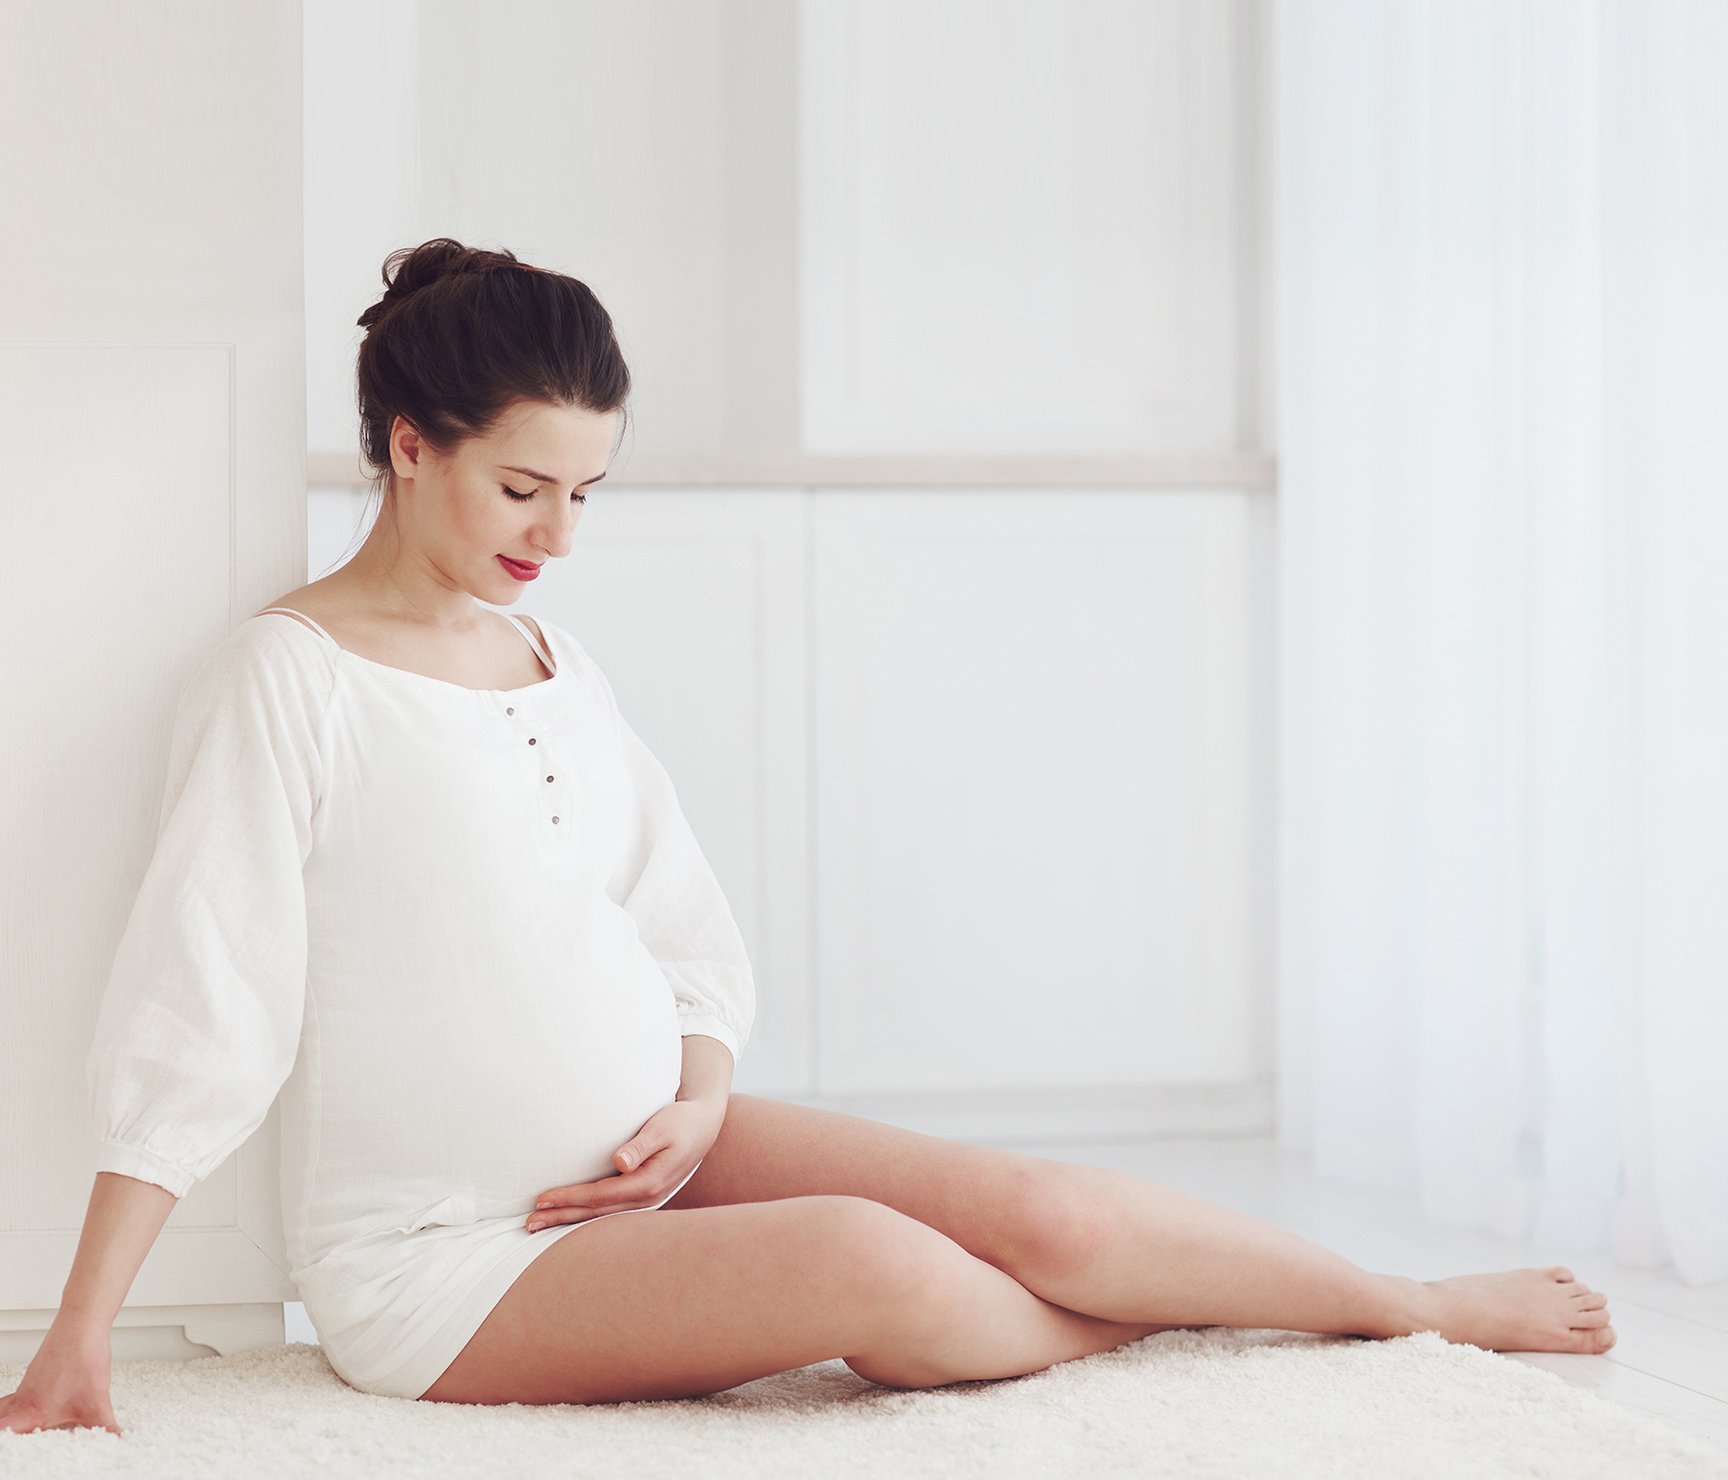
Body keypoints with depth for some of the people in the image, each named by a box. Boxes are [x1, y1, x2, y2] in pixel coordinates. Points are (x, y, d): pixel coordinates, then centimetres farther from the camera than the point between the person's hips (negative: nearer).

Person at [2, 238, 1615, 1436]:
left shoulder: (555, 665, 10)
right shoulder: (284, 678, -11)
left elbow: (692, 938, 14)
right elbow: (194, 1006, -15)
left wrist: (705, 1099, -7)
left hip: (645, 1158, 7)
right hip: (447, 1263, -7)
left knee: (1043, 1207, -9)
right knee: (863, 1263, -27)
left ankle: (1416, 1304, 7)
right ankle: (1159, 1328, 0)